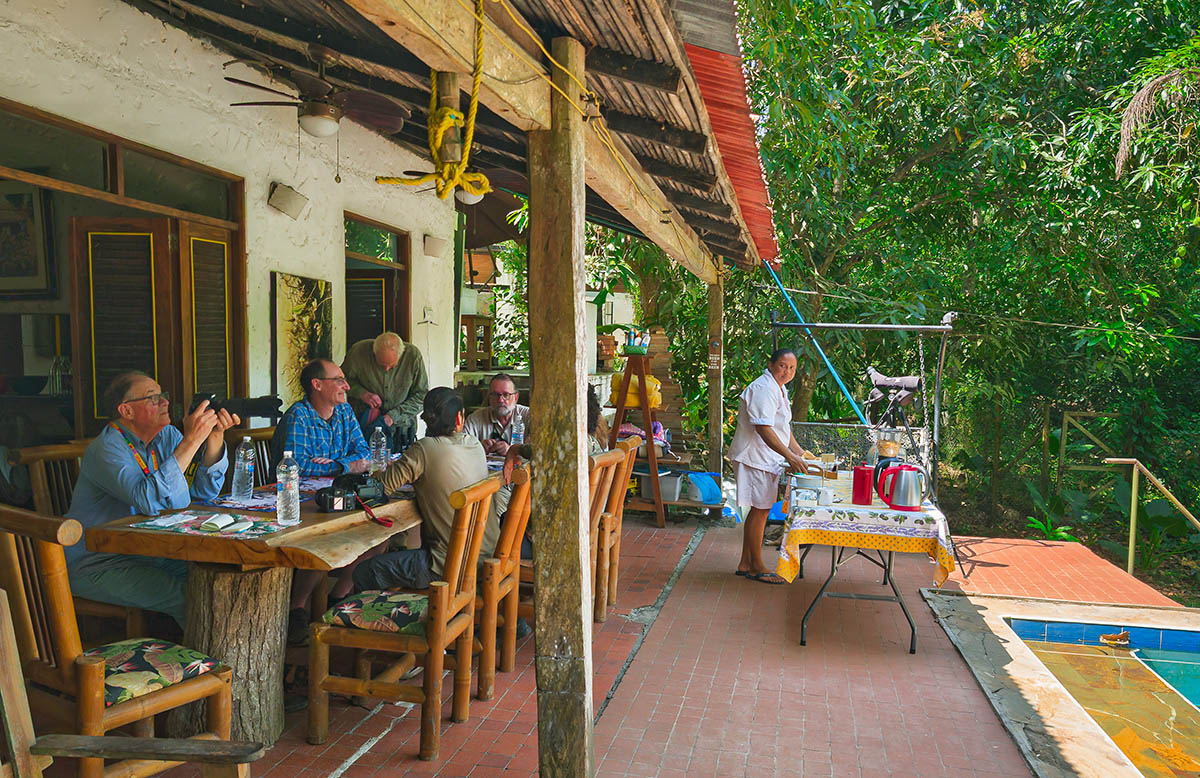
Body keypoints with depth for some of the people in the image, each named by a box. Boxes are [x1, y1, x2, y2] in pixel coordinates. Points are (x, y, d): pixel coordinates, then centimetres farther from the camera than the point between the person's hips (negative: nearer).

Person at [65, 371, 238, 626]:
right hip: (98, 565, -7)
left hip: (151, 553, 7)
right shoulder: (106, 449, -19)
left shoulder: (167, 436, 4)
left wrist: (215, 436, -15)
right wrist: (191, 440, -35)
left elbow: (205, 490, -1)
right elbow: (150, 500, -35)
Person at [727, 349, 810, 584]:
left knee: (759, 510, 14)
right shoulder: (763, 389, -18)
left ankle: (745, 564, 22)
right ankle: (756, 567, 8)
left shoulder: (778, 389, 16)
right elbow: (763, 429, -27)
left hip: (766, 459, 11)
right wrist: (789, 456, -28)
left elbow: (783, 427, 23)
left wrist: (800, 454, 17)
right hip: (755, 458, -11)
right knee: (760, 510, -3)